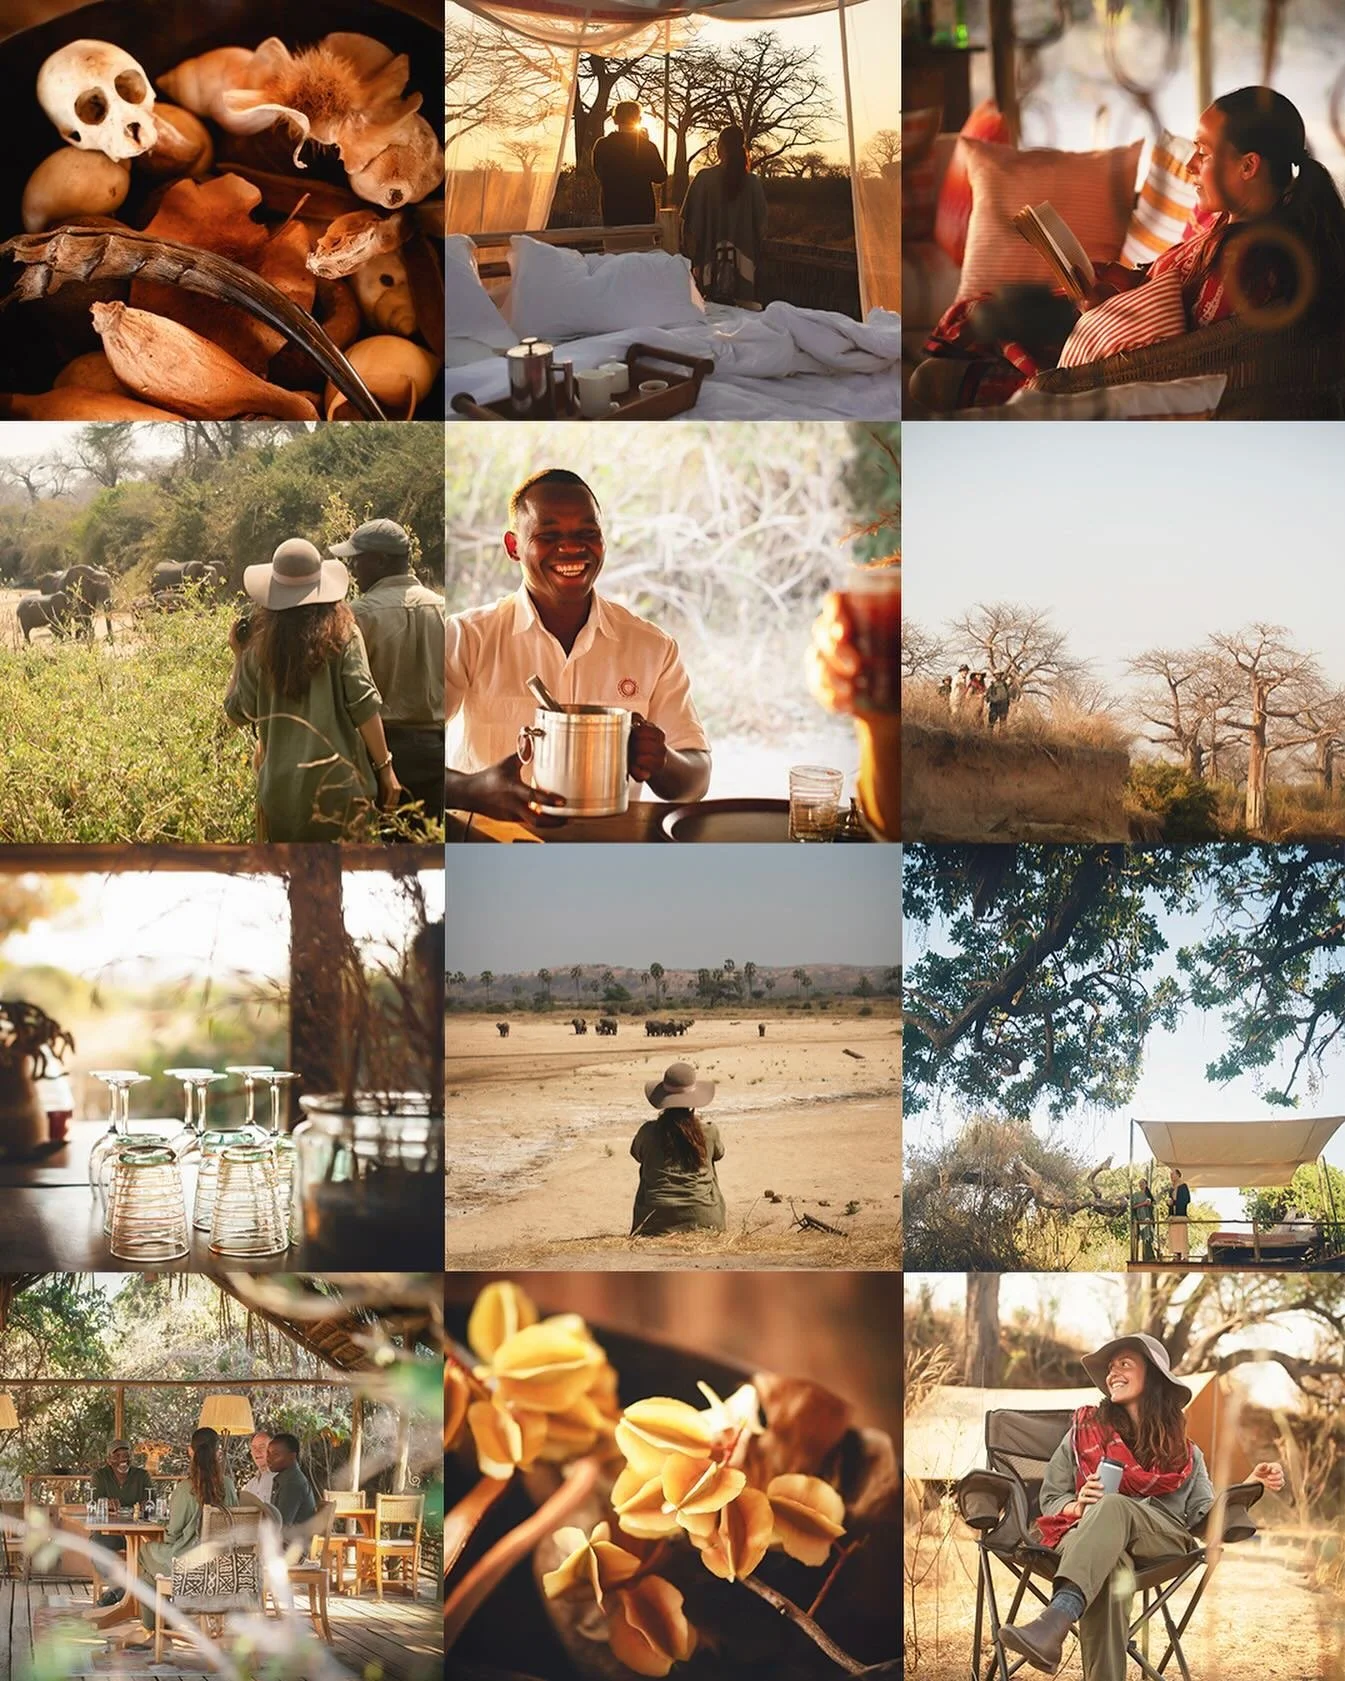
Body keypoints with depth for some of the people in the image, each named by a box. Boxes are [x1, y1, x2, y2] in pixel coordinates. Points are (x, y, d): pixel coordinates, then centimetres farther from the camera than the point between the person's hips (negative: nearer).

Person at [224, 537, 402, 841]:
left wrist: (238, 655, 19)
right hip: (337, 779, -2)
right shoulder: (341, 633, -3)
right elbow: (363, 705, -9)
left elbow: (238, 713, 6)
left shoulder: (261, 640, 2)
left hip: (279, 786, 2)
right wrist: (384, 766, -2)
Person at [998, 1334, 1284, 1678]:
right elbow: (1051, 1499, 21)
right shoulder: (1086, 1430, 24)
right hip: (1085, 1533, 0)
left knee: (1112, 1506, -39)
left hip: (1163, 1541, 0)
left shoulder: (1183, 1452, 26)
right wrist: (1078, 1505, -3)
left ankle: (1055, 1622, -62)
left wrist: (1252, 1485, 1)